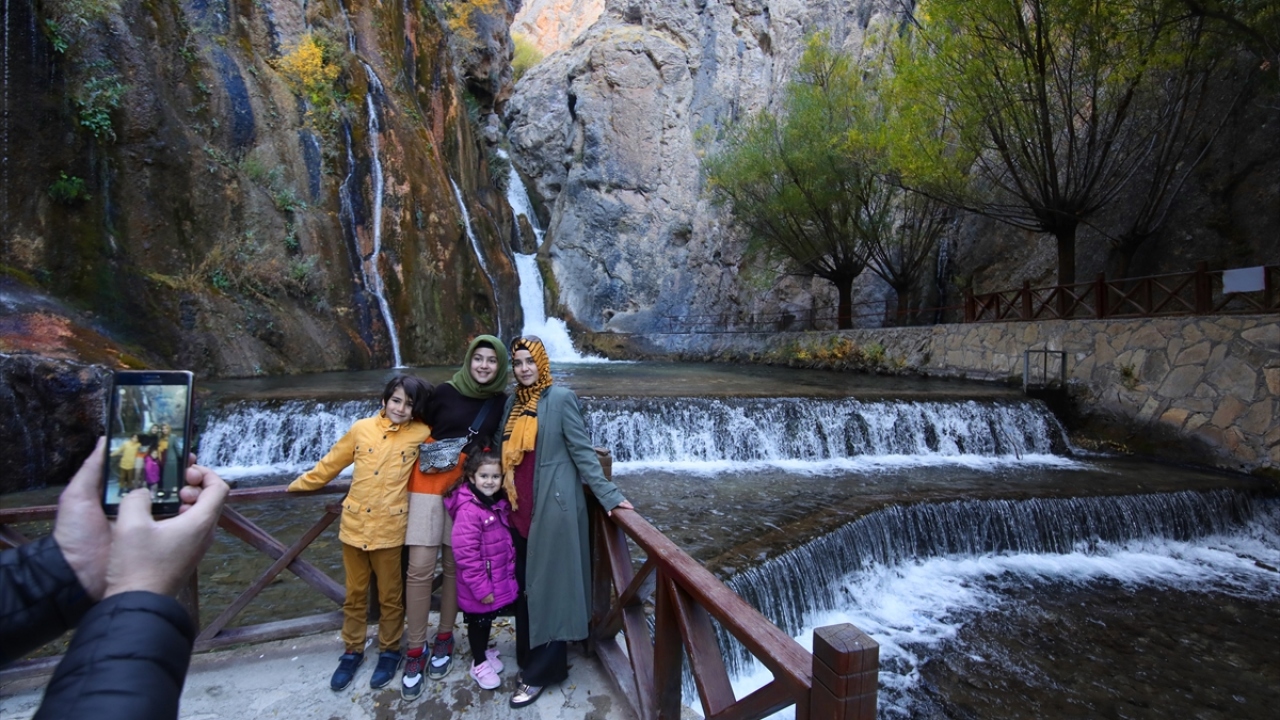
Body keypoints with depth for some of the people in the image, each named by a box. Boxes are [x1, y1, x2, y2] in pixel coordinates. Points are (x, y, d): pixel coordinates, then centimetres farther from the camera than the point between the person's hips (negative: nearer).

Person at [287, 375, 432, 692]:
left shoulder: (421, 433, -6)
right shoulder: (362, 428, -1)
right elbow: (331, 463, 12)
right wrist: (300, 484, 20)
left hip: (389, 530, -2)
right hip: (354, 525, 2)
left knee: (390, 596, 12)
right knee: (355, 594, 17)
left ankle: (389, 651, 32)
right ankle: (352, 651, 35)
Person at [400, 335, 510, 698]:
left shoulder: (503, 402, 0)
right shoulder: (446, 391, -4)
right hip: (429, 483, -1)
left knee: (455, 565, 9)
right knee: (420, 567, -3)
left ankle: (444, 637, 27)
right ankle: (416, 650, 12)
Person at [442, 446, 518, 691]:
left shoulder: (498, 504, 1)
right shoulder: (468, 510, -26)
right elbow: (465, 554, -26)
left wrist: (509, 573, 15)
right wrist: (481, 588, -22)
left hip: (498, 580, 7)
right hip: (479, 587, -7)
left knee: (489, 619, 24)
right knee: (478, 622, 13)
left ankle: (485, 651, 45)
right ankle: (479, 664, 32)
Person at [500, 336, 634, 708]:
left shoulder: (561, 398, -10)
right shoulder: (513, 402, 9)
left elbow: (583, 451, -10)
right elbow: (508, 452, 14)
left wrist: (607, 495, -14)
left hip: (553, 505, -6)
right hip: (520, 507, 6)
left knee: (549, 584, 4)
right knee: (523, 584, 14)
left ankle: (541, 670, 18)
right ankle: (529, 656, 31)